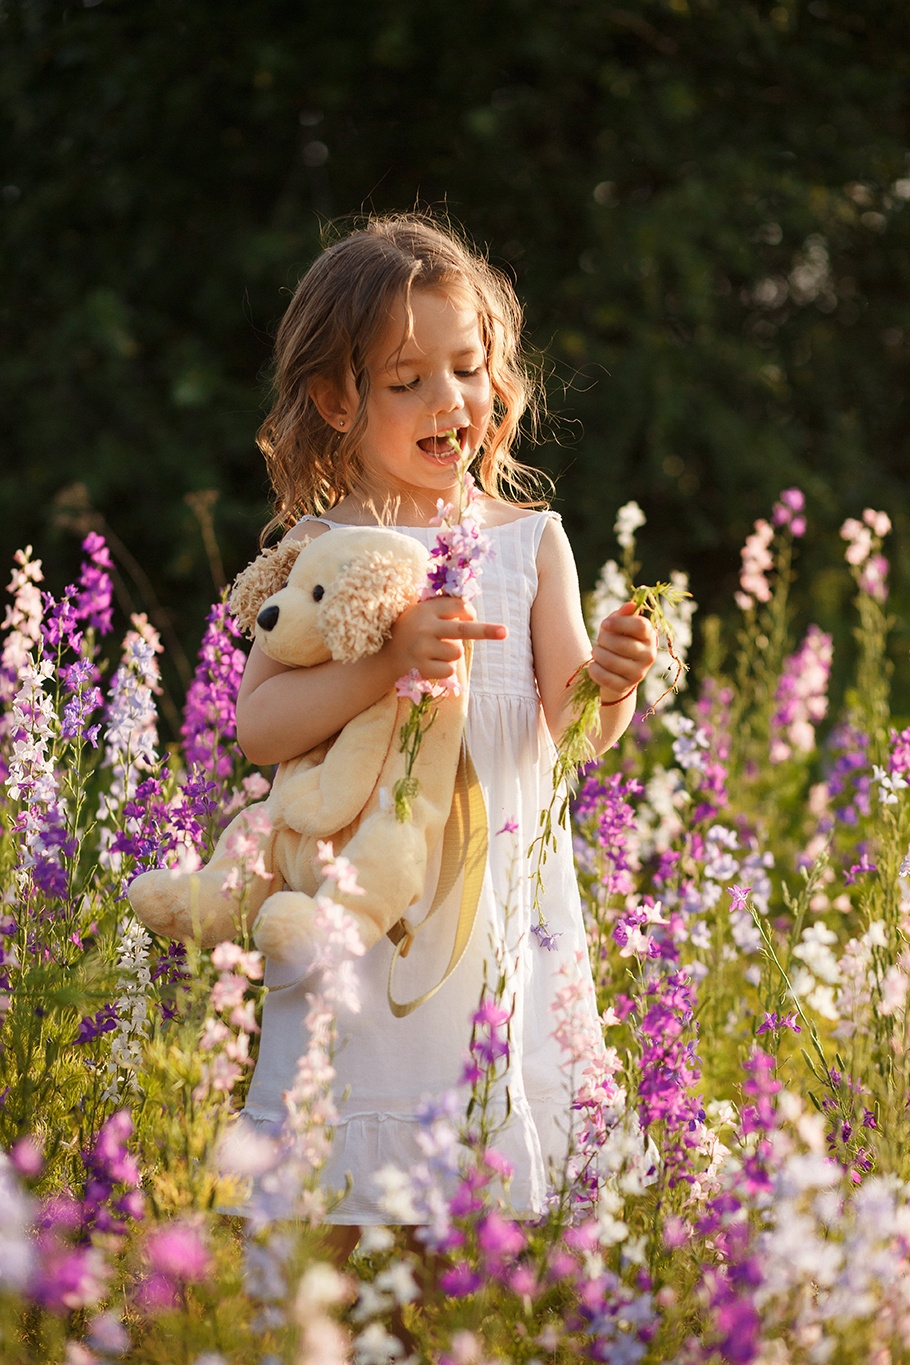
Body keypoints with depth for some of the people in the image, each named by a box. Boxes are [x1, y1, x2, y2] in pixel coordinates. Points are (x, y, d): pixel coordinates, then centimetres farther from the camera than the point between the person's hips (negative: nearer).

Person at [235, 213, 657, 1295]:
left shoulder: (529, 540, 4)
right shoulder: (322, 551, -2)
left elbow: (571, 732, 1)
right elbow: (256, 728, -10)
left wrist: (611, 683, -21)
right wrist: (387, 665, -23)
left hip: (506, 909, 2)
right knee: (330, 1221, -1)